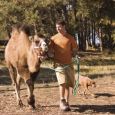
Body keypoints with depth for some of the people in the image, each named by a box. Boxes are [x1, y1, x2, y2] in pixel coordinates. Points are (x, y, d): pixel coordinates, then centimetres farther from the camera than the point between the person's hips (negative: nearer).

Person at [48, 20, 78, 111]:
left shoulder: (70, 38, 6)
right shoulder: (53, 38, 6)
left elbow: (74, 50, 12)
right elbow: (50, 51, 10)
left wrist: (70, 55, -7)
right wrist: (52, 55, -11)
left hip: (69, 64, 2)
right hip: (58, 63, -1)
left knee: (68, 84, 3)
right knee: (63, 82, -16)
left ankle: (66, 102, 12)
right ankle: (62, 102, -8)